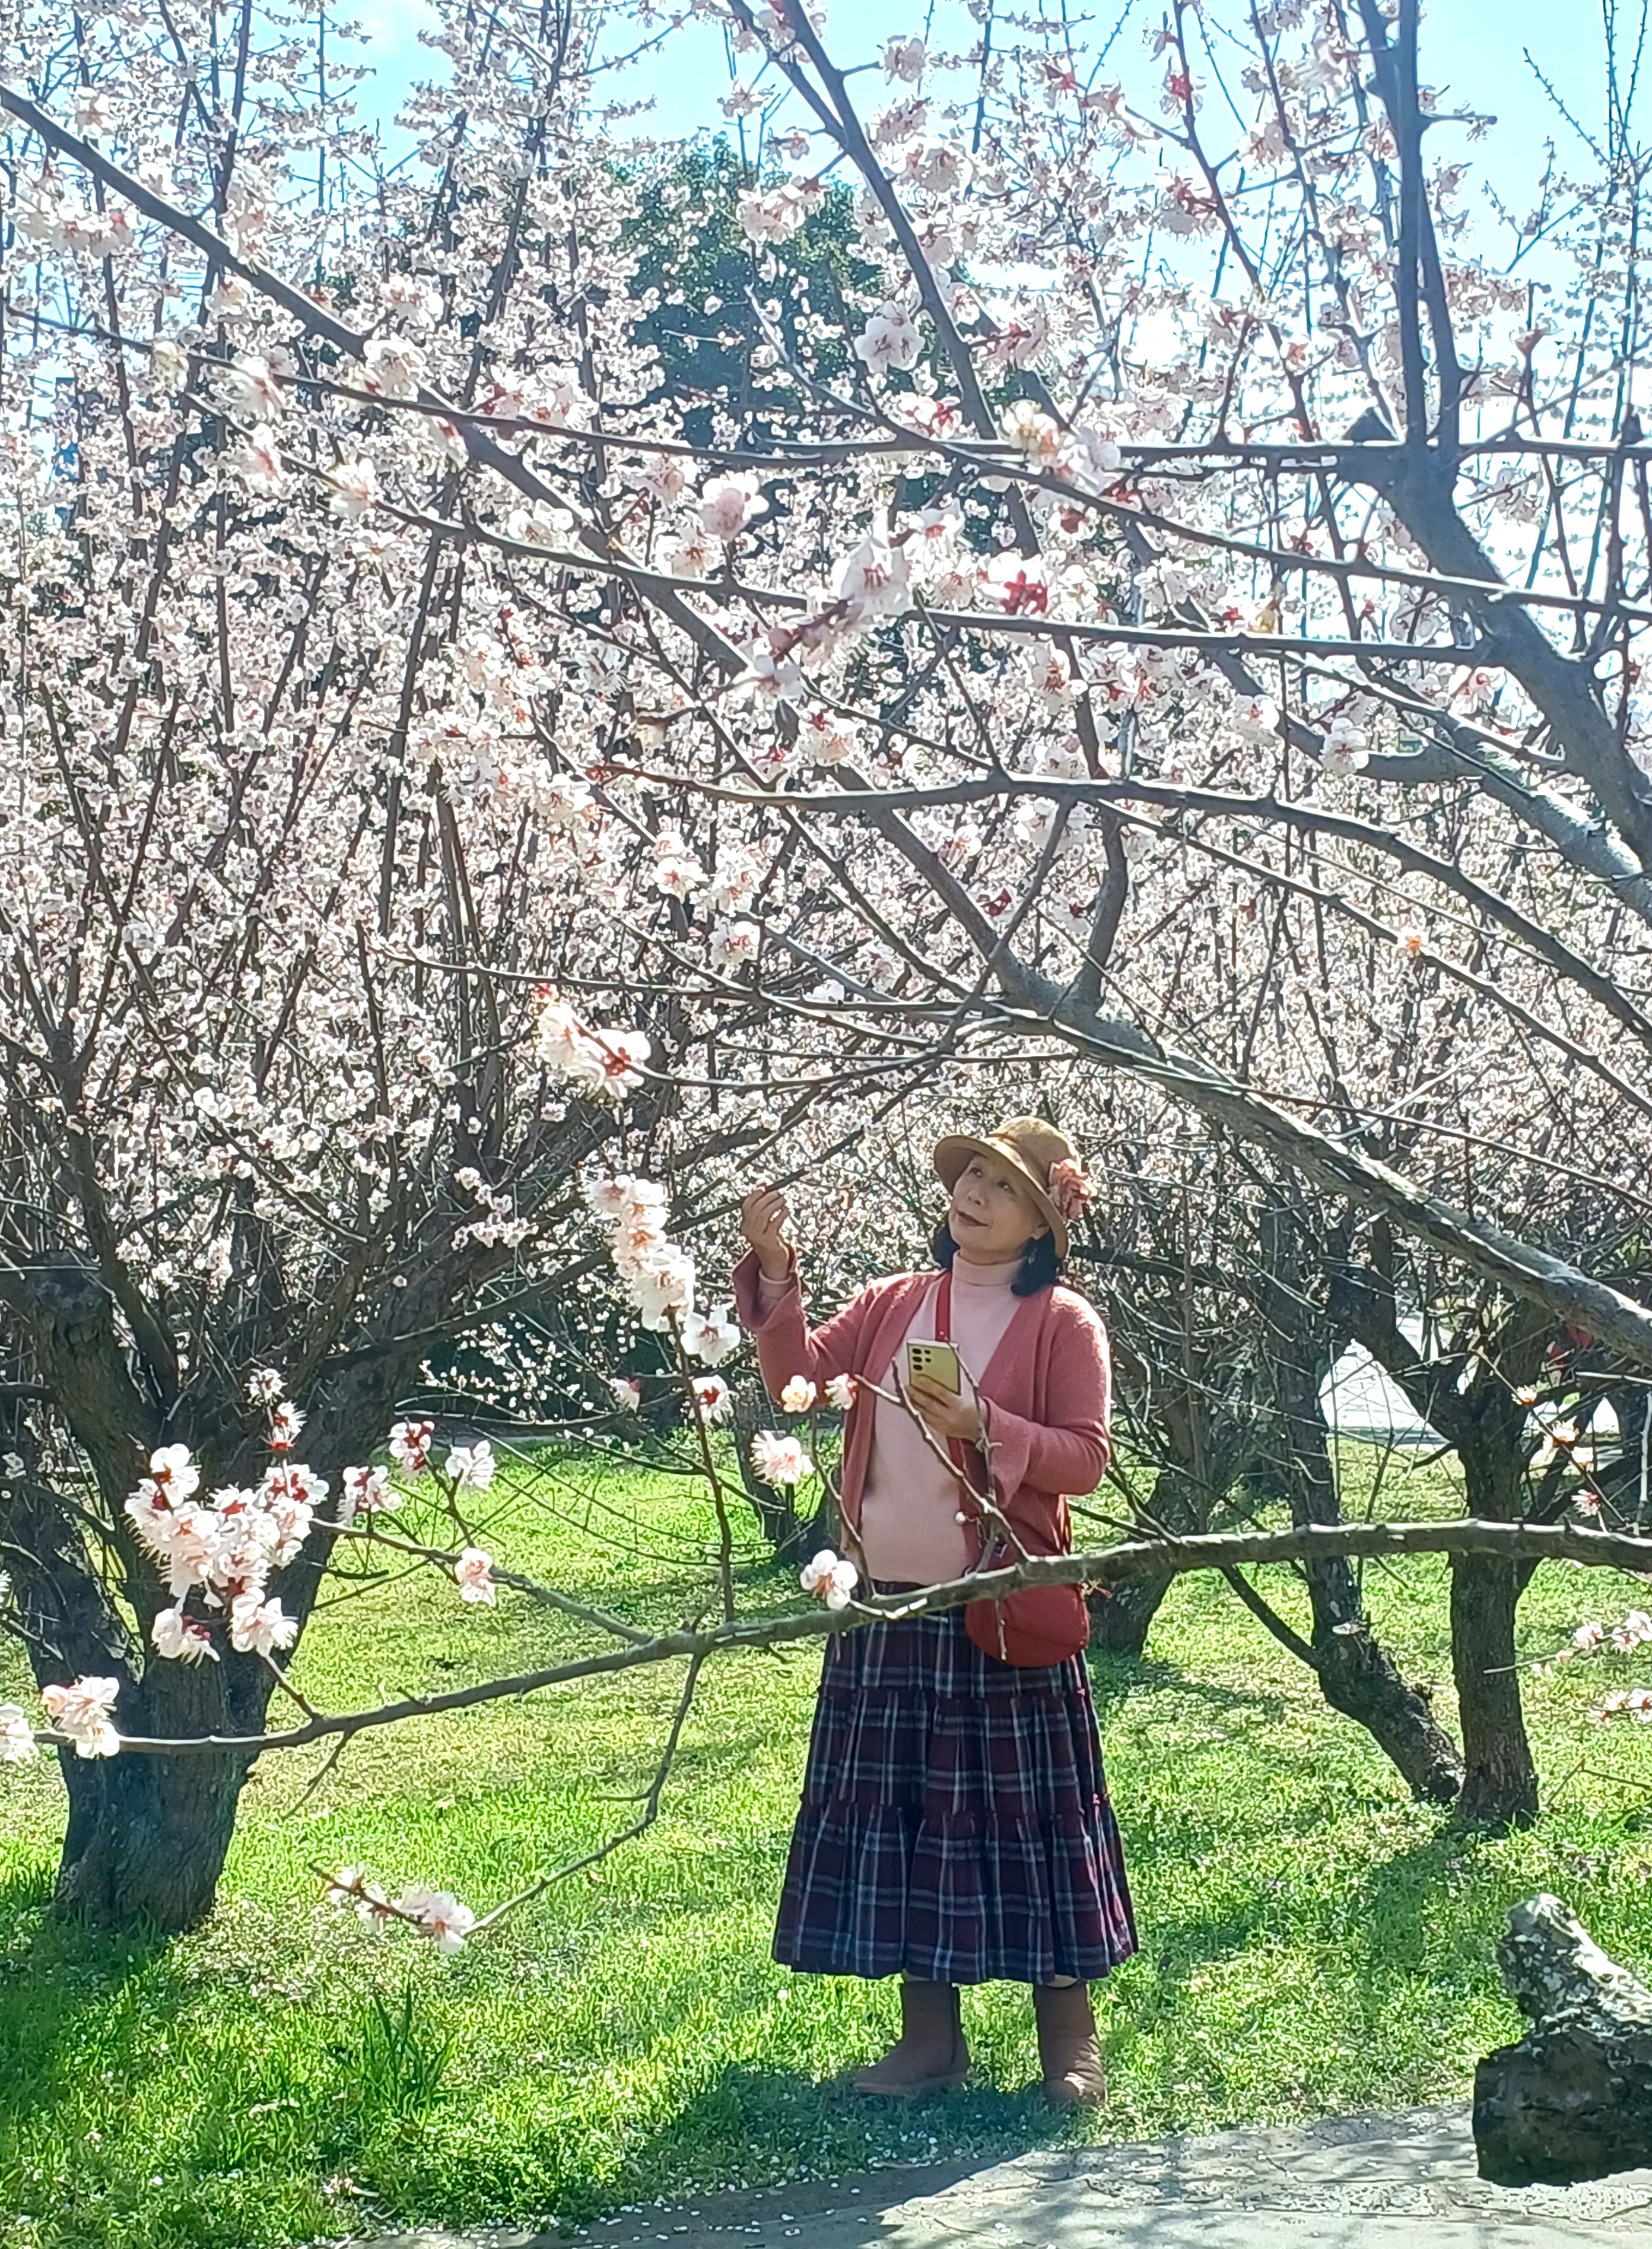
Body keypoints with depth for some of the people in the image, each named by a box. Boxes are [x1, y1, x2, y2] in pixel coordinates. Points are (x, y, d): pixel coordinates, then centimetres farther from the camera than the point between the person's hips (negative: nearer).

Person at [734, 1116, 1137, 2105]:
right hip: (887, 1604, 5)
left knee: (1026, 1808, 1)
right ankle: (931, 2034, 20)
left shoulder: (1063, 1321, -3)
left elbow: (1085, 1459, -8)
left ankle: (1070, 2034, 13)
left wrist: (983, 1425, -21)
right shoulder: (892, 1304, 10)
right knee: (898, 1808, 8)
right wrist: (776, 1271, -13)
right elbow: (802, 1377, -1)